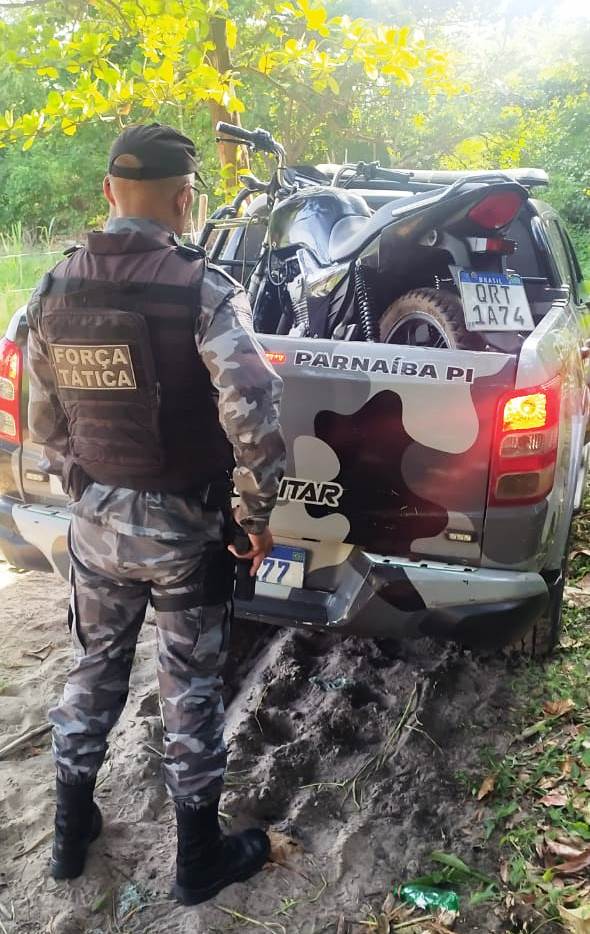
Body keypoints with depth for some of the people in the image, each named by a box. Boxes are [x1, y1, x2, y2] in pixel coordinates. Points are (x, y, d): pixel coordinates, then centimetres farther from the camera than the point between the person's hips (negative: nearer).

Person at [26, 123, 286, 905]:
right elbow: (253, 419, -23)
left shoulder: (54, 292, -1)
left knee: (94, 671, 22)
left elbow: (45, 422, 7)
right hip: (183, 525, -4)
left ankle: (71, 833, 40)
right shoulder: (203, 290, -17)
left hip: (95, 519, 5)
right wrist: (258, 513, -8)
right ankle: (200, 860, 29)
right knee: (190, 692, 11)